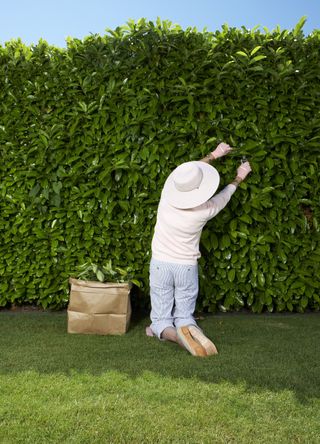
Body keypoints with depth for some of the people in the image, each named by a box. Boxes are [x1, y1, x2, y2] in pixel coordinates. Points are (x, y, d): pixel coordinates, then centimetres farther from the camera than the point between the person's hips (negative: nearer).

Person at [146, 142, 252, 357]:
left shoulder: (168, 194, -15)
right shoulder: (204, 211, -18)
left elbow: (188, 171, 6)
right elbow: (223, 196, 6)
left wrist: (213, 155, 19)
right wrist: (239, 178, 25)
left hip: (160, 264, 1)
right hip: (187, 267, -1)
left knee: (161, 319, 6)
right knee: (184, 317, 12)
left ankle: (172, 333, -27)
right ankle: (189, 328, -22)